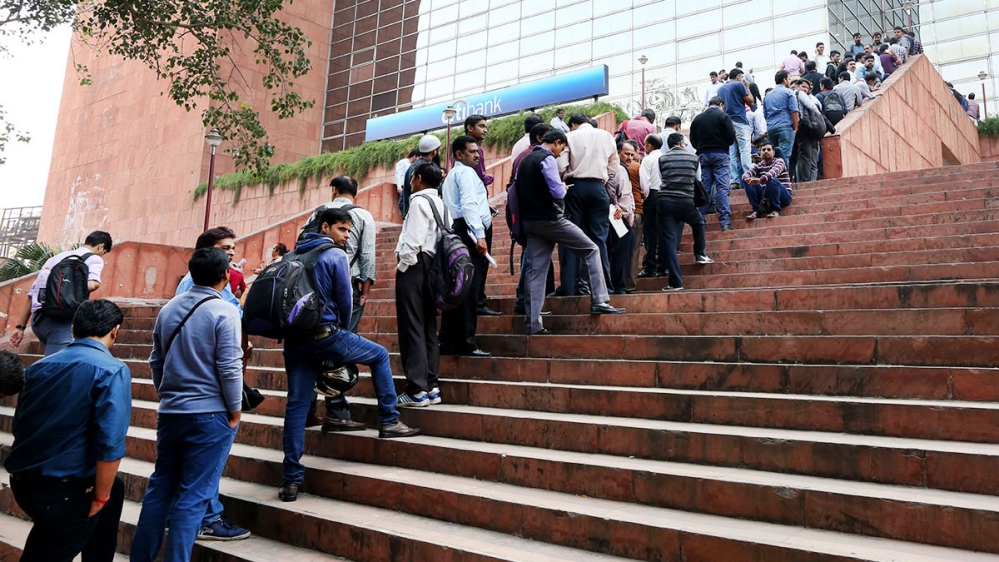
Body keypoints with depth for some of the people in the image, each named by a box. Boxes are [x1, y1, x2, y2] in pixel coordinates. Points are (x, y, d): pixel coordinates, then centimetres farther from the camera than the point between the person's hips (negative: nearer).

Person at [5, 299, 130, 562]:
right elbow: (110, 444, -23)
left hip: (22, 481, 8)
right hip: (63, 489, -8)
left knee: (115, 489, 28)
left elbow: (19, 426, 17)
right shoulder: (112, 371, -16)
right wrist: (100, 497, -9)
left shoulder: (40, 366, 8)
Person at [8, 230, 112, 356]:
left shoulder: (57, 257, 26)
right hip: (59, 320, -8)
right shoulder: (94, 259, 6)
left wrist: (20, 326, 21)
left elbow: (32, 294, 22)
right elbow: (93, 284, -17)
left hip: (37, 319, 8)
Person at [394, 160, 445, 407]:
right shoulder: (440, 203, 17)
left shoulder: (420, 201, -8)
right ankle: (431, 386, 12)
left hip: (414, 266, -9)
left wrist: (402, 266, -9)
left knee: (412, 327, -7)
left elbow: (414, 240, -18)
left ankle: (416, 390, -7)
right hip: (432, 266, 9)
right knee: (428, 328, 9)